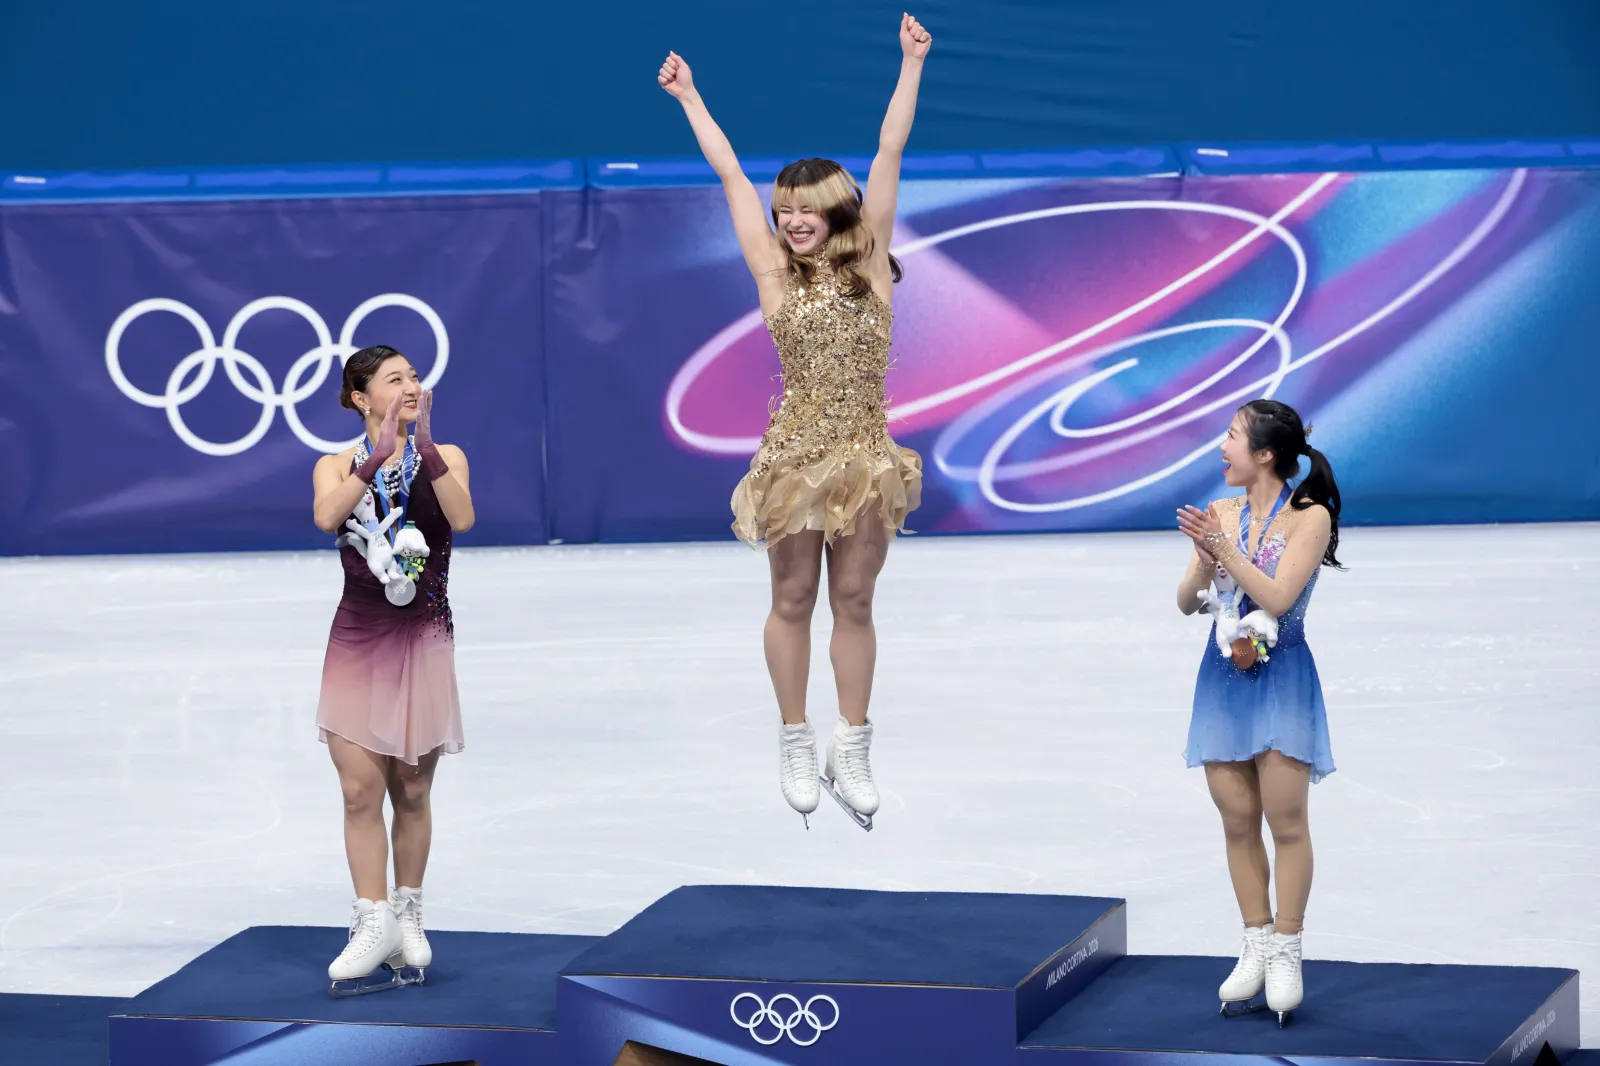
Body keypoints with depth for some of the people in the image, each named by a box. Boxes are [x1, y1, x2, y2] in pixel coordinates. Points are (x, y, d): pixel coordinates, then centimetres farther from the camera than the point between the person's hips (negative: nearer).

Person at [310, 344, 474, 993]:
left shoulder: (443, 458, 3)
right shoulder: (338, 466, 4)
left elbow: (462, 518, -18)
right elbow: (326, 517, -19)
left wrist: (425, 447, -26)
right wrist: (377, 457, -27)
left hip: (423, 641, 0)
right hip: (357, 641, 0)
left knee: (412, 791, 6)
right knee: (360, 790, -7)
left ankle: (408, 917, 17)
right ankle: (374, 924, -6)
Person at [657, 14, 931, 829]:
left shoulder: (869, 262, 3)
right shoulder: (775, 271, 2)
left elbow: (888, 157, 3)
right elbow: (730, 174, 6)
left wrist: (912, 64, 3)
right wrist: (689, 98, 10)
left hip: (865, 456, 1)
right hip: (796, 453, -1)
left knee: (853, 603, 7)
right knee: (793, 602, 7)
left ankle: (852, 753, 12)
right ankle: (796, 746, 17)